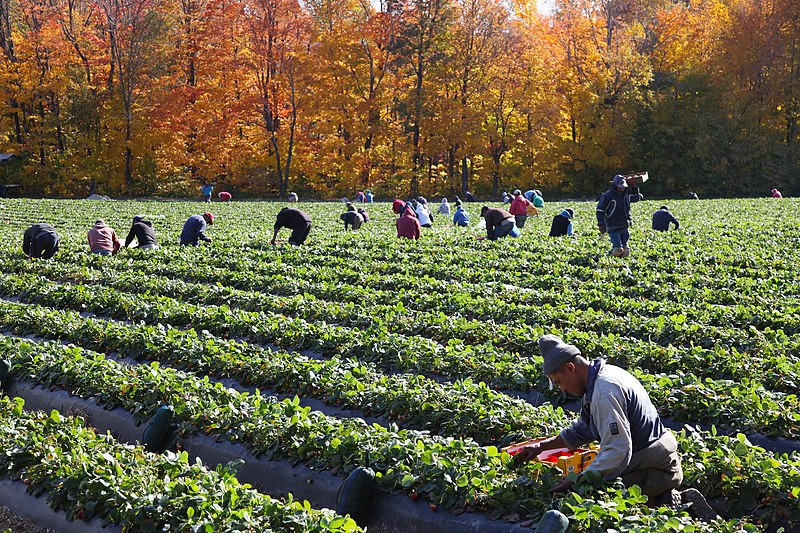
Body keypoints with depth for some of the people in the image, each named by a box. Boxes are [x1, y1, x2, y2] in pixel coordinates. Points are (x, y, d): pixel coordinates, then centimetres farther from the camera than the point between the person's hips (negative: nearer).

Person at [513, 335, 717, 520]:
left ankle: (675, 505, -10)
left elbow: (617, 452, -28)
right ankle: (681, 500, 9)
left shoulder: (604, 392, -22)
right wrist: (541, 447, 19)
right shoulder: (604, 374, 11)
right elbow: (582, 430, 23)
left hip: (651, 471, -10)